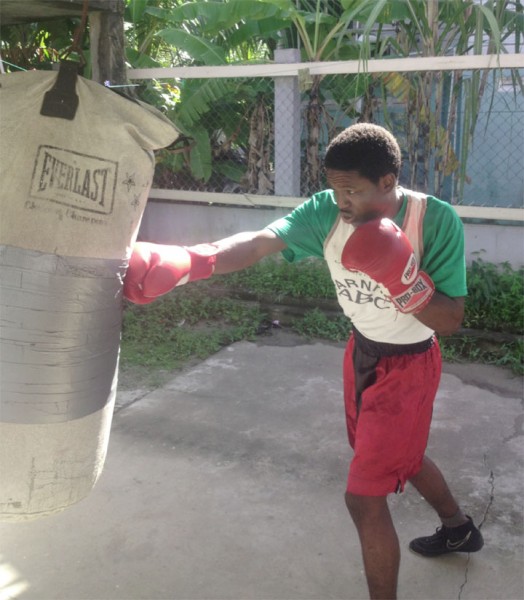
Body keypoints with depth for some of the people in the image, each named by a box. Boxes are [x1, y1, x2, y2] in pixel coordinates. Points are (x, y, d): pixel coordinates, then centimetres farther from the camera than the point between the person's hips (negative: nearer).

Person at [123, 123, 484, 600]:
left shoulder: (436, 220, -27)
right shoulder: (326, 212, -17)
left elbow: (450, 322, -23)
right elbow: (258, 243, -32)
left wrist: (402, 279, -40)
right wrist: (185, 261, -50)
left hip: (407, 366, -6)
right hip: (362, 352, 6)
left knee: (364, 496, -7)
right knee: (399, 453, 29)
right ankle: (459, 528, 59)